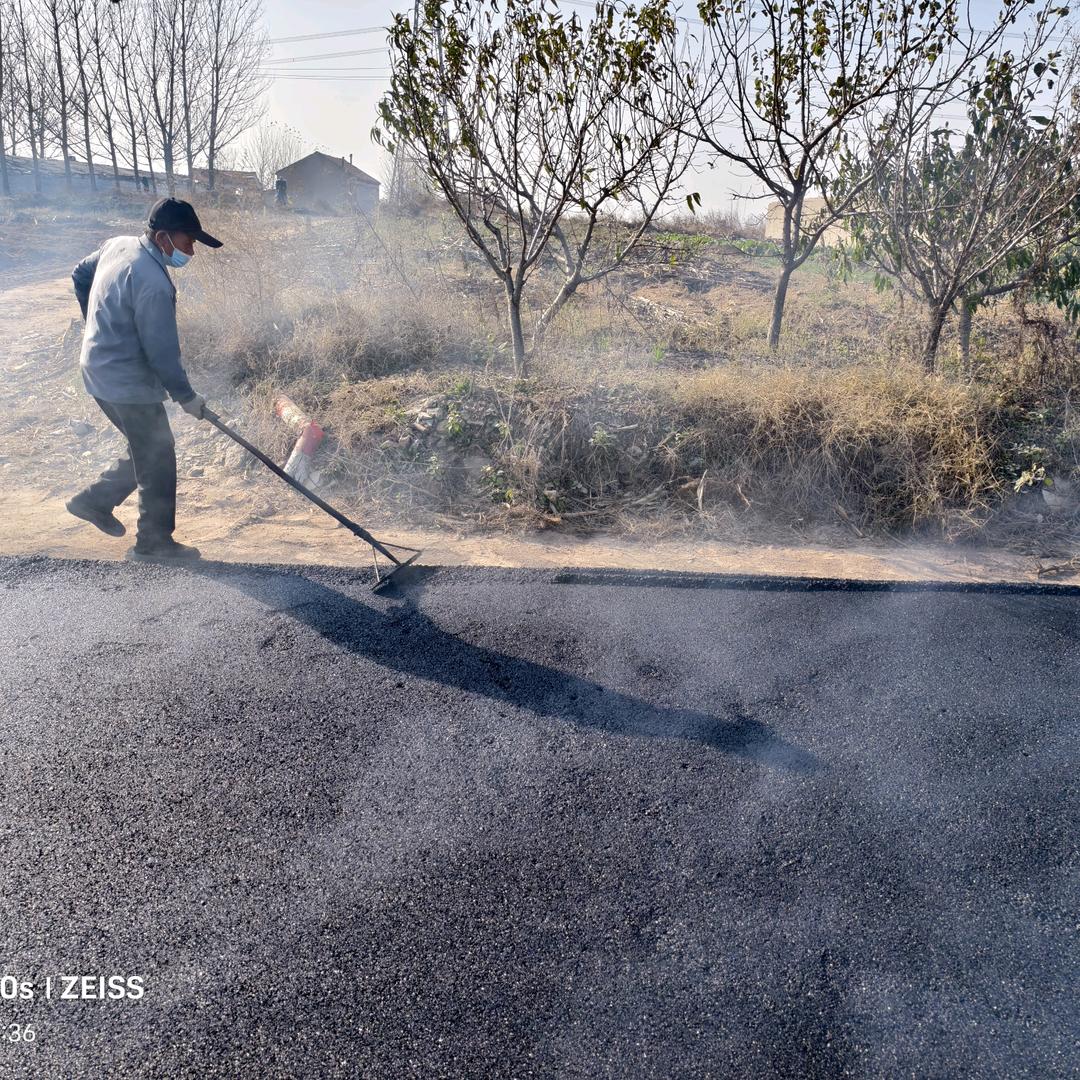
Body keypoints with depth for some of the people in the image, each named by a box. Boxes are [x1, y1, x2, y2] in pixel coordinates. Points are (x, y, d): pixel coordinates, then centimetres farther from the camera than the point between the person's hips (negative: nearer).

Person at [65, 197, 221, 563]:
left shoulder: (117, 245, 3)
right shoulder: (153, 284, -26)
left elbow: (80, 275, 20)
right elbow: (162, 352, -22)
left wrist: (101, 324, 28)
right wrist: (186, 396, -10)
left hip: (100, 371, 10)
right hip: (128, 385, -10)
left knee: (146, 451, 22)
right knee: (158, 459, 3)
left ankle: (94, 500, 31)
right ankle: (154, 543, 14)